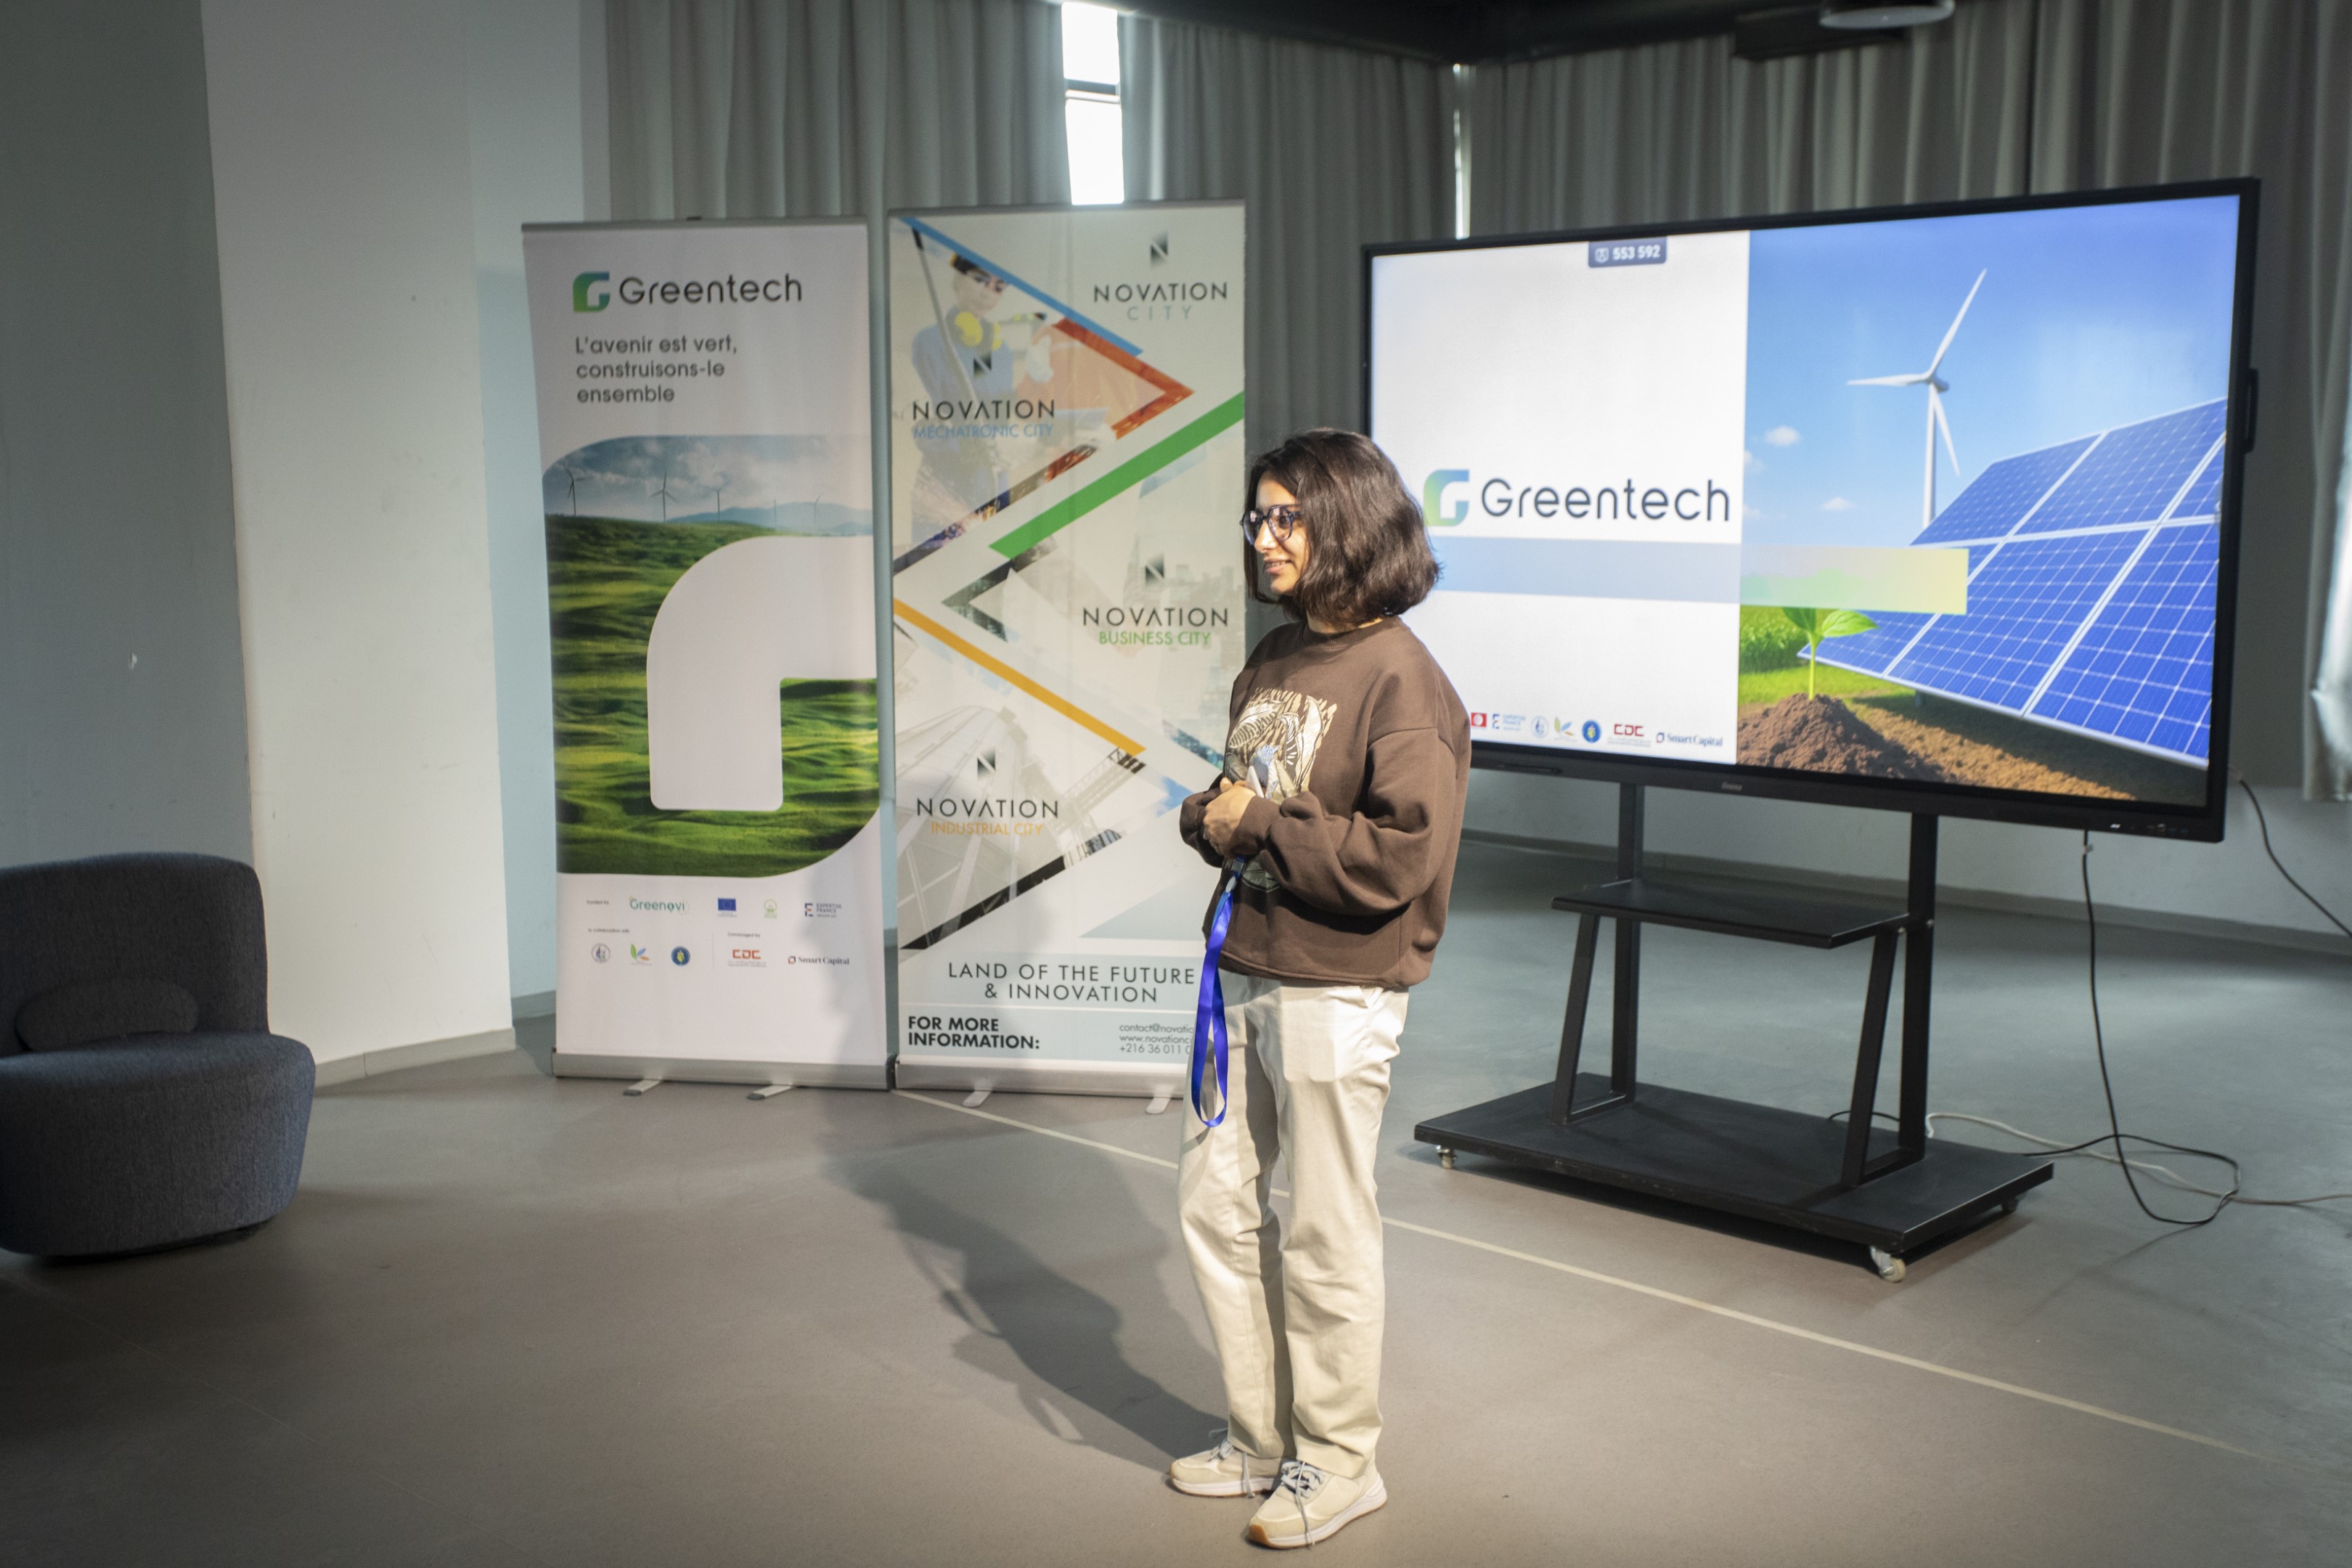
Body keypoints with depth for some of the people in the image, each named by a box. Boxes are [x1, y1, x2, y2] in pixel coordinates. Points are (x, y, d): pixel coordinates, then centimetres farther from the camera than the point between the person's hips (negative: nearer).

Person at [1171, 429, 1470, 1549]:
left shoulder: (1400, 678, -15)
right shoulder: (1274, 660, 12)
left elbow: (1400, 856, -22)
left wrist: (1262, 823, -16)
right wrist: (1208, 818, -2)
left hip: (1336, 993, -9)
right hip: (1247, 971, 9)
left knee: (1324, 1235, 3)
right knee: (1214, 1202, 15)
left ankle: (1337, 1465, 23)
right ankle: (1261, 1439, 31)